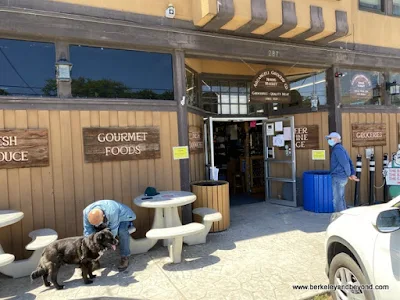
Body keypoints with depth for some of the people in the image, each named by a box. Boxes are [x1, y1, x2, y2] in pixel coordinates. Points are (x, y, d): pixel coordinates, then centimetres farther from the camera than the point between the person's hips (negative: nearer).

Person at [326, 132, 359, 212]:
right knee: (340, 199, 16)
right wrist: (353, 174, 9)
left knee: (337, 200, -5)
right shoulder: (341, 148, 16)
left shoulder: (337, 149, -14)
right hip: (341, 177, 10)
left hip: (338, 178, -10)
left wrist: (349, 175, -7)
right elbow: (350, 162, 16)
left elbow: (345, 163, -19)